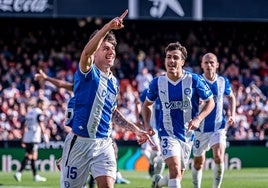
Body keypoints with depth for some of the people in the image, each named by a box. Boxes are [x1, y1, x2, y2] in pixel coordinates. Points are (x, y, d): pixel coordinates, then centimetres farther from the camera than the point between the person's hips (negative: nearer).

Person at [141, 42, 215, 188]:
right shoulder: (157, 82, -5)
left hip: (187, 134, 2)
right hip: (168, 133, -2)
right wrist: (147, 124, -4)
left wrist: (198, 119, -18)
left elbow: (210, 102, -1)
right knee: (175, 169, -24)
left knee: (178, 175, 16)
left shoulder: (194, 80, -10)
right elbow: (147, 104, 12)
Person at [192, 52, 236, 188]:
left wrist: (232, 115, 6)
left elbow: (231, 97, 19)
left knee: (219, 157, -20)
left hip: (218, 127, 1)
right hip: (201, 129, 0)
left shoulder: (223, 82, 0)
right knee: (198, 162, 9)